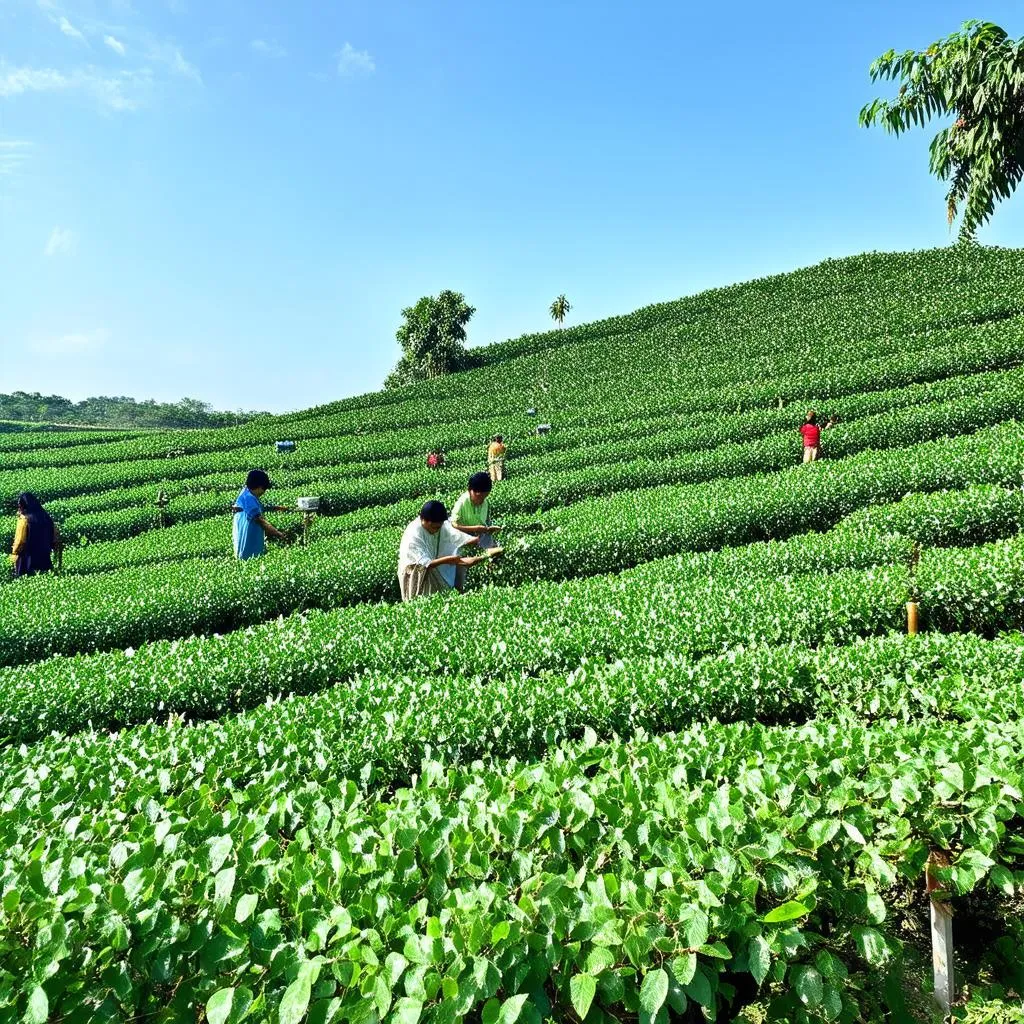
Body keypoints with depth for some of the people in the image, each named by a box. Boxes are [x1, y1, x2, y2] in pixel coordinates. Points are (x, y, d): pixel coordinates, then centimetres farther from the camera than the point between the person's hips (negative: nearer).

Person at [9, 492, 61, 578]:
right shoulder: (45, 516, 3)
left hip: (27, 560, -6)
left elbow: (20, 541, -14)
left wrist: (14, 554, -1)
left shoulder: (24, 519, -14)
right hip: (44, 558, 6)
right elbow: (55, 536, 7)